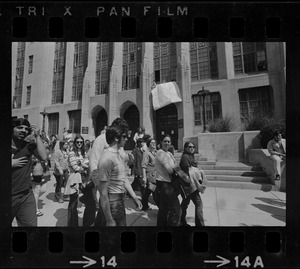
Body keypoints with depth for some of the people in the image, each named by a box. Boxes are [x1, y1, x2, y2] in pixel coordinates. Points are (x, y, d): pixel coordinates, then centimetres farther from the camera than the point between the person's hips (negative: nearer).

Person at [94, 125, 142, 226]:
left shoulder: (119, 154, 5)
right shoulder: (107, 159, -23)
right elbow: (103, 193, -22)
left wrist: (134, 197, 9)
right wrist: (109, 220, -19)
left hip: (121, 202, 9)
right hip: (111, 204, -9)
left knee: (122, 223, 23)